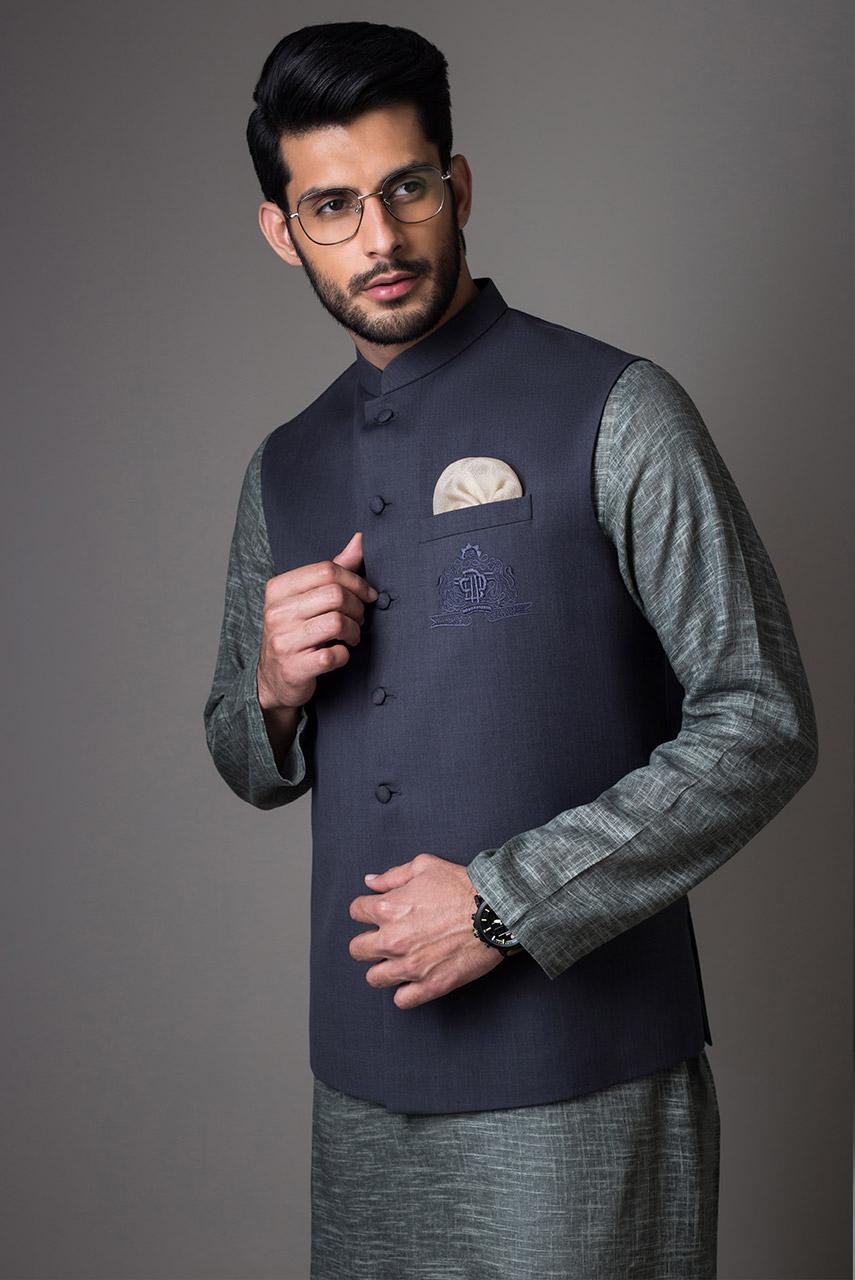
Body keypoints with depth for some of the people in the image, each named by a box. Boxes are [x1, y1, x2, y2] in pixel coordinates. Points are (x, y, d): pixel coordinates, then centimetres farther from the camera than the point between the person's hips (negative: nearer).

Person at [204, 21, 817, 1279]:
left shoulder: (615, 416, -7)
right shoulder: (285, 468, 10)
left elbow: (762, 725, -10)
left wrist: (504, 901, -14)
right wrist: (275, 693, -5)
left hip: (576, 1080, -4)